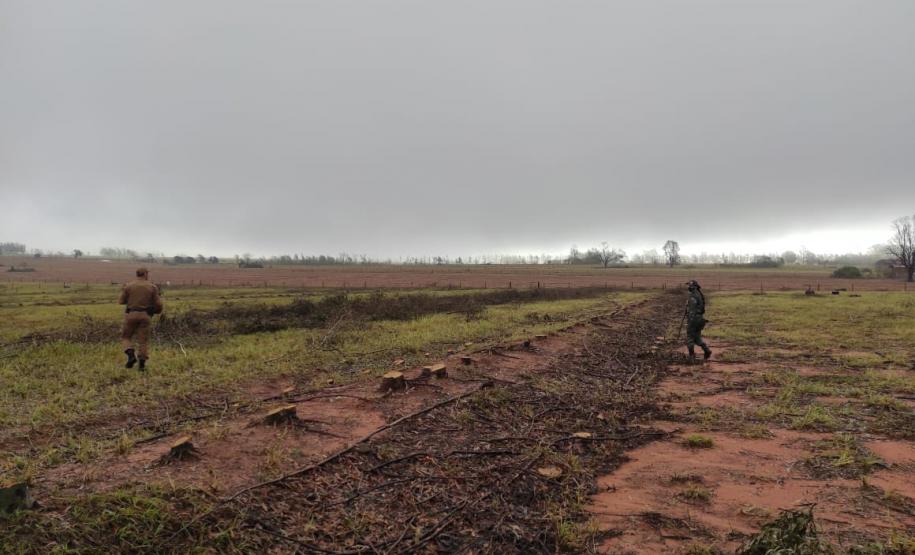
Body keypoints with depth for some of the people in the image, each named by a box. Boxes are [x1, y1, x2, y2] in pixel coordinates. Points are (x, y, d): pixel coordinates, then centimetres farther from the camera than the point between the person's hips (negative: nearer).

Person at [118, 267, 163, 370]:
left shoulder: (128, 286, 1)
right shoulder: (152, 286, 1)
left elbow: (121, 301, 4)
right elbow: (158, 303, -1)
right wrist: (158, 310, 21)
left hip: (131, 314, 0)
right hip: (145, 316, 0)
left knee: (126, 337, 16)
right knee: (143, 340, 7)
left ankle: (131, 355, -6)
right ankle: (142, 363, 1)